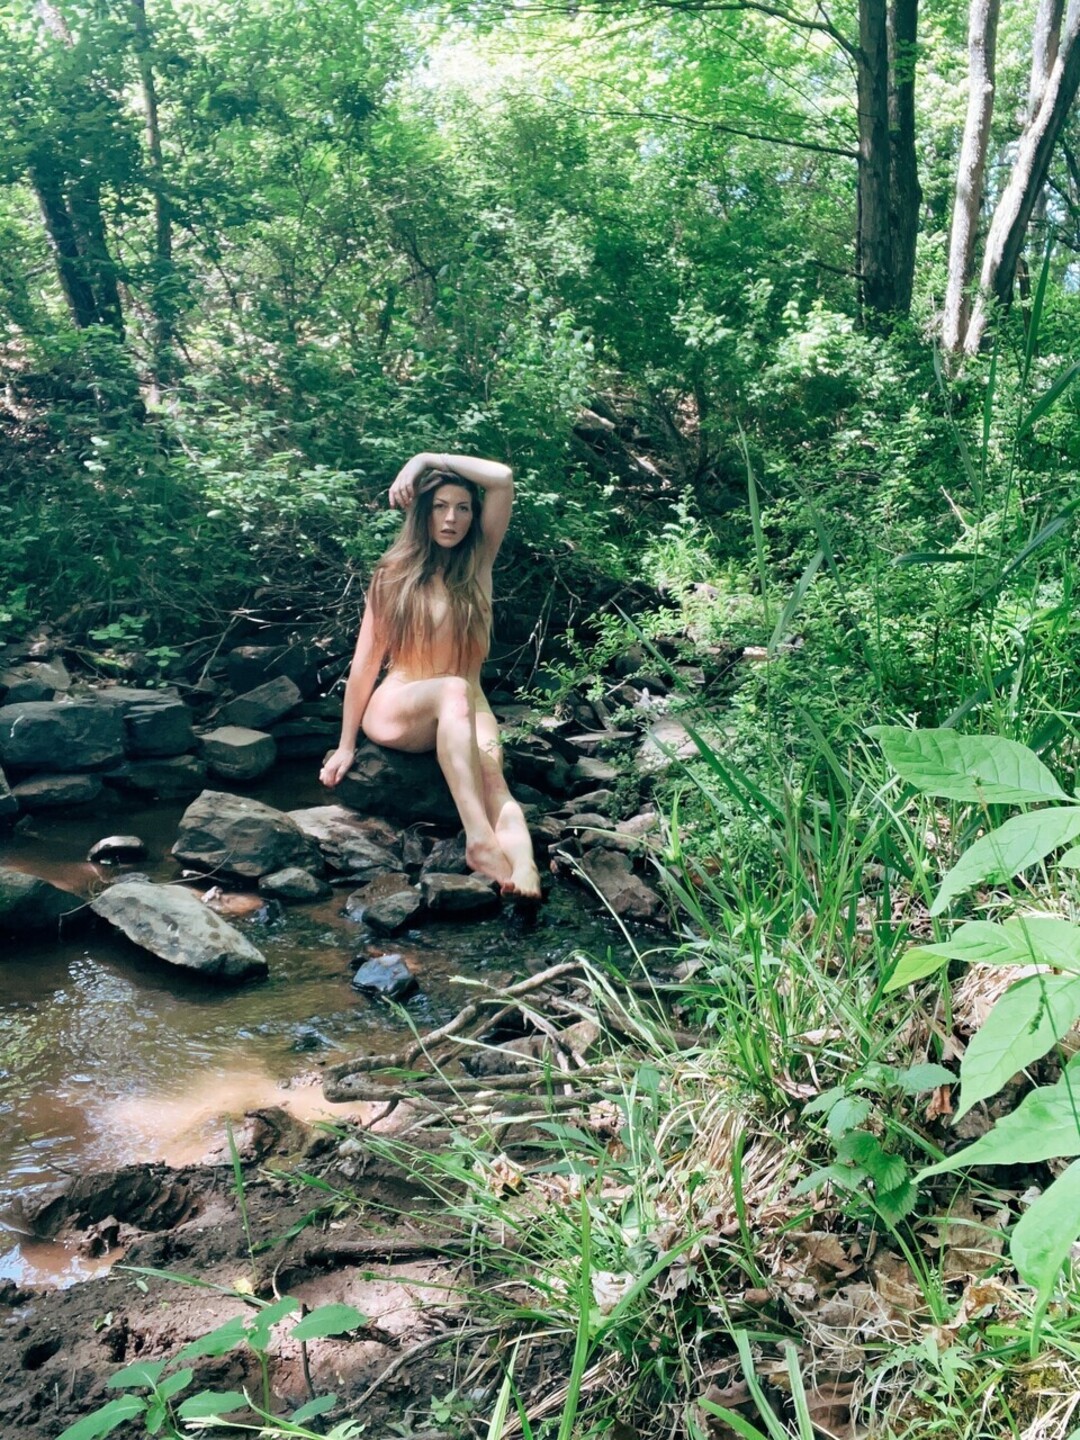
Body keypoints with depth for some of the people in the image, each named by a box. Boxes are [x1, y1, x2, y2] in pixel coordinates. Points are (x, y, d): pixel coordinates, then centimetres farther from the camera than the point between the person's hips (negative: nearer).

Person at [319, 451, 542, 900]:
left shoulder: (478, 562, 6)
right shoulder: (395, 573, 3)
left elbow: (503, 478, -6)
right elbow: (366, 662, 3)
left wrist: (427, 459, -4)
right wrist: (346, 745, 2)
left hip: (465, 708, 2)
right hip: (395, 711, -2)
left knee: (488, 764, -34)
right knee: (454, 690, -38)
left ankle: (521, 859, -61)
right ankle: (480, 838, -55)